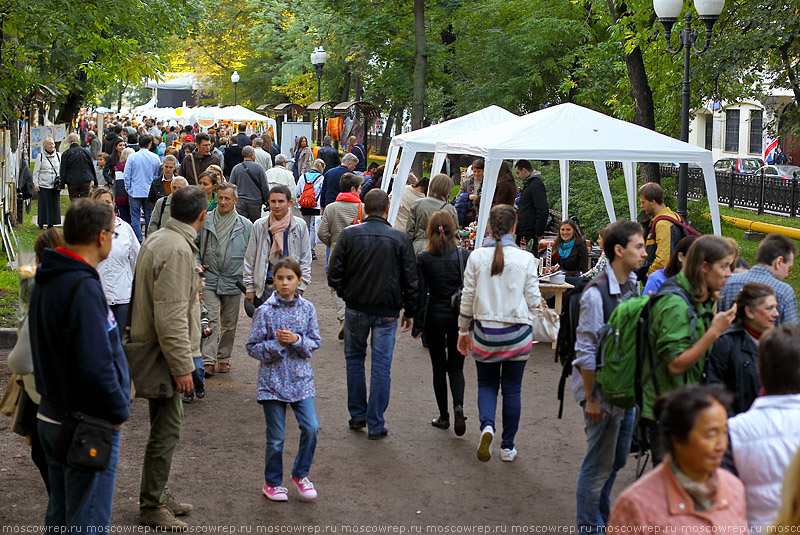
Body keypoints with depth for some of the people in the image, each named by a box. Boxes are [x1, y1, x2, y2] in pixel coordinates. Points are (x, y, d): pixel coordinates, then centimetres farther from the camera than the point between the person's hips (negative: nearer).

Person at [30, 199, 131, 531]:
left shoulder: (45, 282, 10)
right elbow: (96, 365, -29)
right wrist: (119, 411, -15)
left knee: (60, 517, 19)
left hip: (51, 416, 10)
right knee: (88, 524, -2)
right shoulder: (83, 287, -22)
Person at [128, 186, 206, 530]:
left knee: (167, 425, 18)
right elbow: (171, 316, -25)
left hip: (151, 345, 10)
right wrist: (182, 367, -21)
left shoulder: (158, 239, 10)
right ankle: (151, 508, 6)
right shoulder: (178, 249, -22)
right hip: (163, 354, -10)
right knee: (166, 430, -3)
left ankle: (156, 496, 29)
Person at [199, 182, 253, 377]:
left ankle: (224, 358, 26)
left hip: (233, 282, 1)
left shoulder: (245, 225, 2)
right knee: (211, 321, -12)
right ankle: (208, 361, -16)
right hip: (209, 280, -1)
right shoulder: (204, 222, 0)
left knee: (229, 324, 11)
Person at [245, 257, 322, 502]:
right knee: (276, 437, 4)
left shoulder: (307, 309, 1)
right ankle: (273, 482, 23)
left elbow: (315, 343, 3)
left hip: (301, 378, 2)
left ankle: (300, 474, 16)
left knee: (311, 427, -6)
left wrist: (296, 340, -15)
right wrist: (277, 345, -18)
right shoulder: (265, 311, -6)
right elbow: (252, 346, -4)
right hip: (273, 379, -2)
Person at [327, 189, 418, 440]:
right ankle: (376, 424, 7)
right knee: (381, 367, 5)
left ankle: (357, 415, 24)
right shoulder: (400, 239, -6)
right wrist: (409, 311, 9)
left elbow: (334, 275, -5)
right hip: (387, 312, -1)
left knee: (354, 360, 19)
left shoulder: (349, 234, -6)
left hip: (355, 309, 1)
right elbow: (411, 280, -2)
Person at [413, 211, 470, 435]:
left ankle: (443, 416, 16)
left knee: (439, 367, 12)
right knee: (456, 366, 10)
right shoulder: (464, 256, -6)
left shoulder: (423, 258, -8)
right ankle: (458, 405, -14)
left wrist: (418, 325, -1)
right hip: (459, 317, 1)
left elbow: (420, 294, -7)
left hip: (435, 317, -1)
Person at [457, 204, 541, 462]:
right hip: (517, 334, -1)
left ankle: (487, 425, -13)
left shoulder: (476, 257, -6)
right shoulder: (525, 259, -8)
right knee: (512, 389, 12)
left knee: (486, 384, 15)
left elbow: (468, 297, 0)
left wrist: (463, 330, 11)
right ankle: (508, 447, 18)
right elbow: (533, 300, -5)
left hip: (485, 333, 1)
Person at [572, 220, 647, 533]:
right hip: (602, 390, -8)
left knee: (617, 460, 19)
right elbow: (586, 352, -18)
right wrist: (591, 399, -17)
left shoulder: (632, 286, 5)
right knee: (599, 463, 2)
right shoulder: (596, 293, -20)